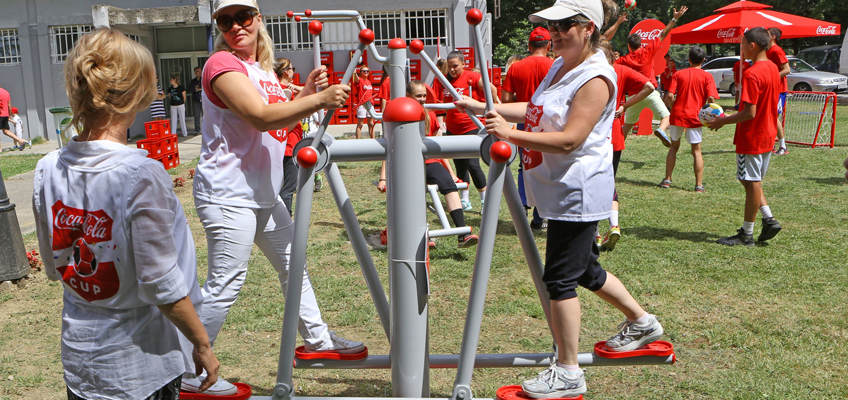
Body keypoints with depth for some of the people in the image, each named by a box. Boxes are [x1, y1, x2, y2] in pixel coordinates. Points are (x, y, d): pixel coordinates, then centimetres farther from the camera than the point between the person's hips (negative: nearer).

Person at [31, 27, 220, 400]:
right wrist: (202, 345, -9)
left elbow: (54, 267, 4)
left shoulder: (48, 170, -6)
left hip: (76, 359, 5)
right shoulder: (142, 175, -24)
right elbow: (162, 286, -21)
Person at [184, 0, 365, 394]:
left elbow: (280, 124, 19)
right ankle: (188, 375, 6)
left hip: (264, 194, 10)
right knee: (223, 286, -7)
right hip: (228, 195, -10)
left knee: (293, 265, 19)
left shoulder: (264, 68, 15)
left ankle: (317, 339, 36)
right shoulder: (222, 64, -14)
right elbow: (261, 117, -27)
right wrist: (319, 100, -30)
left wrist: (306, 95, 4)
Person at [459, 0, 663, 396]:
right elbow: (536, 112, 20)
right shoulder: (561, 66, 11)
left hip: (577, 191, -10)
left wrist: (511, 134, -30)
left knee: (560, 278, -4)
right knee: (585, 270, 21)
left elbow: (569, 140, -26)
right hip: (559, 189, 10)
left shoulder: (596, 78, -19)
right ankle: (641, 323, 42)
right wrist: (482, 107, 14)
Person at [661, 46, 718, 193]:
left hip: (677, 115, 2)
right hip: (695, 117, -1)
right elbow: (711, 98, -11)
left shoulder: (678, 74, 2)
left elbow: (670, 95, -8)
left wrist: (674, 109, 8)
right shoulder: (706, 76, -2)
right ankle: (699, 185, 4)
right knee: (696, 150, 6)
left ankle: (667, 180, 19)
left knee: (674, 146, 18)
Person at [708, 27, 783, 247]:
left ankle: (747, 235, 8)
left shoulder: (751, 74, -22)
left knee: (751, 183, -1)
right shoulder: (773, 68, 8)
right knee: (753, 181, 20)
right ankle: (769, 219, 15)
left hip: (751, 138, -9)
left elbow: (749, 113, -25)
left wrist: (723, 121, -12)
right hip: (767, 135, 9)